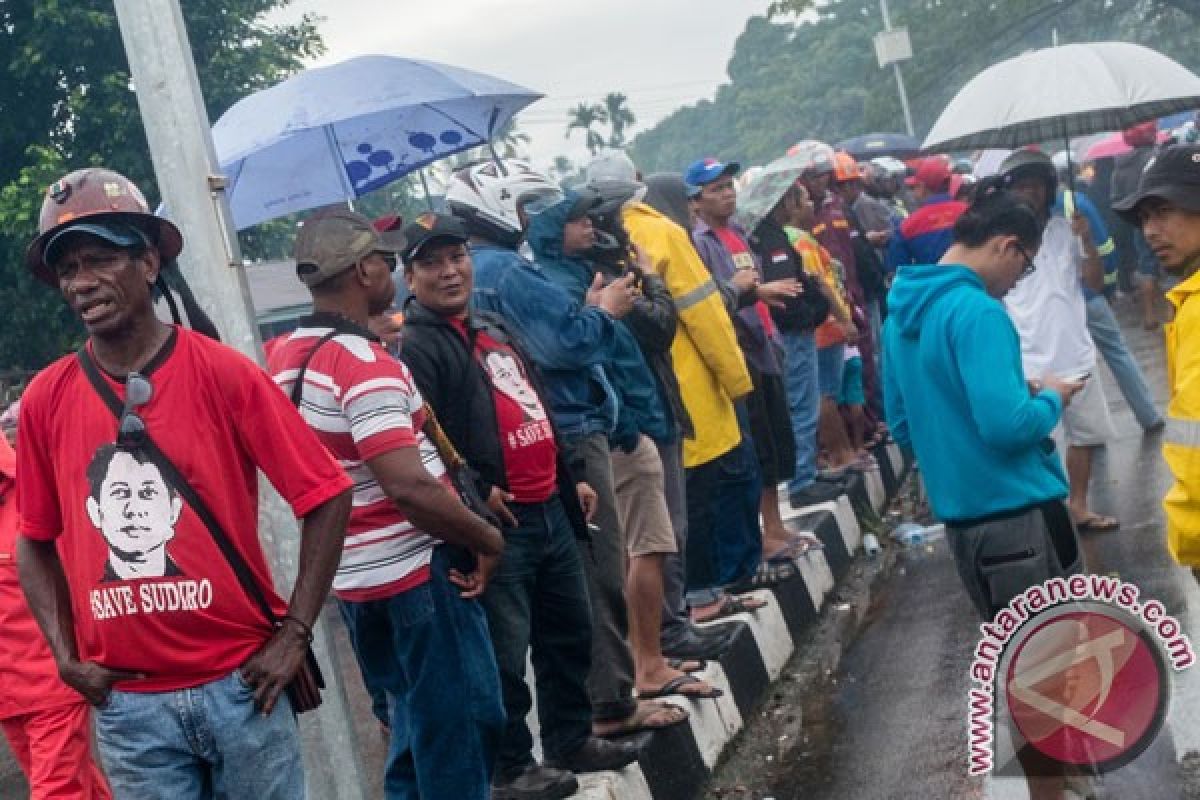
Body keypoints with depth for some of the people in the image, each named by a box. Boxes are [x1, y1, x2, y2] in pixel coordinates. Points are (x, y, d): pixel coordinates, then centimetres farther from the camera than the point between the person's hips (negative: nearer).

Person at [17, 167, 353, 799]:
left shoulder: (222, 373, -8)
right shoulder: (44, 400, 0)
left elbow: (327, 496, -5)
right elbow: (36, 541, 12)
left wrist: (294, 633, -8)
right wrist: (66, 655, 3)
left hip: (239, 682, -1)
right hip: (125, 704, 2)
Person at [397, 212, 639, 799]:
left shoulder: (493, 329, 17)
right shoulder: (414, 347, -12)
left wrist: (569, 480, 22)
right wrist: (478, 493, -18)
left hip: (552, 509, 9)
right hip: (497, 524, -9)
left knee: (570, 634, 18)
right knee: (506, 654, -4)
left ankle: (571, 739, 33)